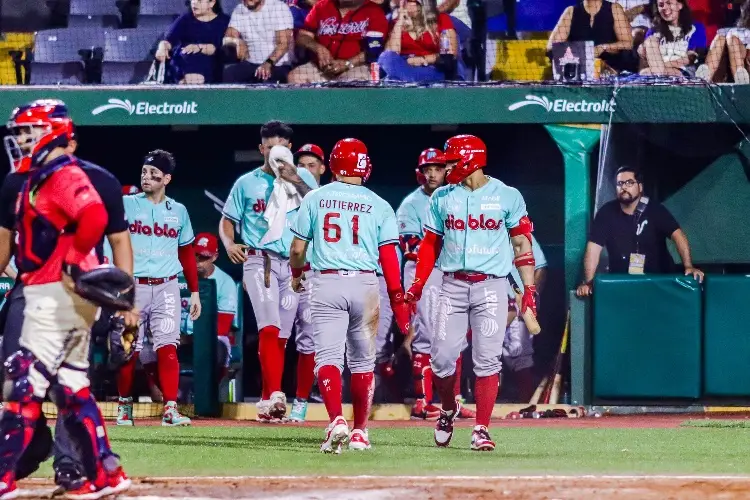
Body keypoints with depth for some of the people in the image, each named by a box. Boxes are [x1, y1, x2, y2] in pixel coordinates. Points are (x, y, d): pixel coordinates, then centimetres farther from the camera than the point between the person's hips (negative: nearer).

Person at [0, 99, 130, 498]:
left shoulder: (65, 177, -13)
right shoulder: (34, 180, 18)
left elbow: (94, 217, -30)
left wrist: (76, 262, -22)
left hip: (59, 295, -10)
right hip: (44, 295, 10)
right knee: (71, 387, 12)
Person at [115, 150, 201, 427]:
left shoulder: (178, 211, 11)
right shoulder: (126, 205, 4)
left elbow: (187, 253, 16)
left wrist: (194, 291, 14)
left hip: (166, 287, 1)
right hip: (132, 286, -1)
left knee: (167, 347, -10)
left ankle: (170, 409, -14)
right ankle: (125, 405, 18)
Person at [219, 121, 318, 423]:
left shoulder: (303, 178, 9)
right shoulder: (247, 183, 10)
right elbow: (227, 221, 13)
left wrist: (295, 181, -18)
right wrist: (229, 244, -8)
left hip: (293, 262, 2)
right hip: (259, 259, -2)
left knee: (280, 335, 5)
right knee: (269, 327, -19)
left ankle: (267, 402, 11)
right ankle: (274, 395, -28)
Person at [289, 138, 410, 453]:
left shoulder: (314, 199, 4)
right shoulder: (378, 206, 3)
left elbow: (297, 249, 7)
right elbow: (389, 256, -1)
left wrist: (296, 276, 27)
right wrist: (398, 299, 6)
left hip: (326, 284, -1)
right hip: (365, 284, 1)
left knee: (328, 356, -3)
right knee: (362, 360, 12)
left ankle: (336, 421, -25)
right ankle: (360, 432, 16)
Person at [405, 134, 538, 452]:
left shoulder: (506, 197, 1)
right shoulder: (441, 198, 9)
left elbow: (522, 244, 3)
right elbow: (430, 244, 12)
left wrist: (529, 288, -4)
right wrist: (418, 284, 1)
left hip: (491, 285, -3)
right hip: (452, 284, 3)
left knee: (487, 359, -7)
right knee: (442, 357, -2)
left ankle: (482, 430, -3)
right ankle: (448, 409, 25)